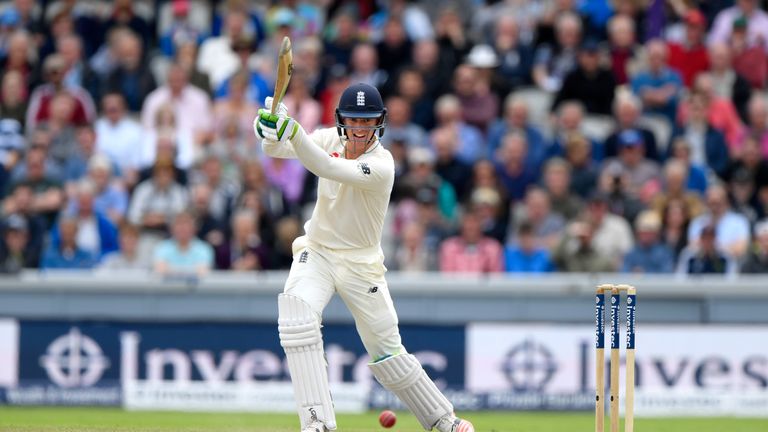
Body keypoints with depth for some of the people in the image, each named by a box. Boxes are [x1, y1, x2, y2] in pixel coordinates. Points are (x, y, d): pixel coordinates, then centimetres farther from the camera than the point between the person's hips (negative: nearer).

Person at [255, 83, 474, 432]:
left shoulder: (382, 165, -22)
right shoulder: (330, 140, -5)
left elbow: (330, 170, -38)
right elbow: (276, 149, -13)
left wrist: (293, 133, -50)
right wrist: (270, 130, -37)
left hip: (361, 265, -3)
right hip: (316, 253, 3)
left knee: (387, 353, 4)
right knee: (297, 315, -27)